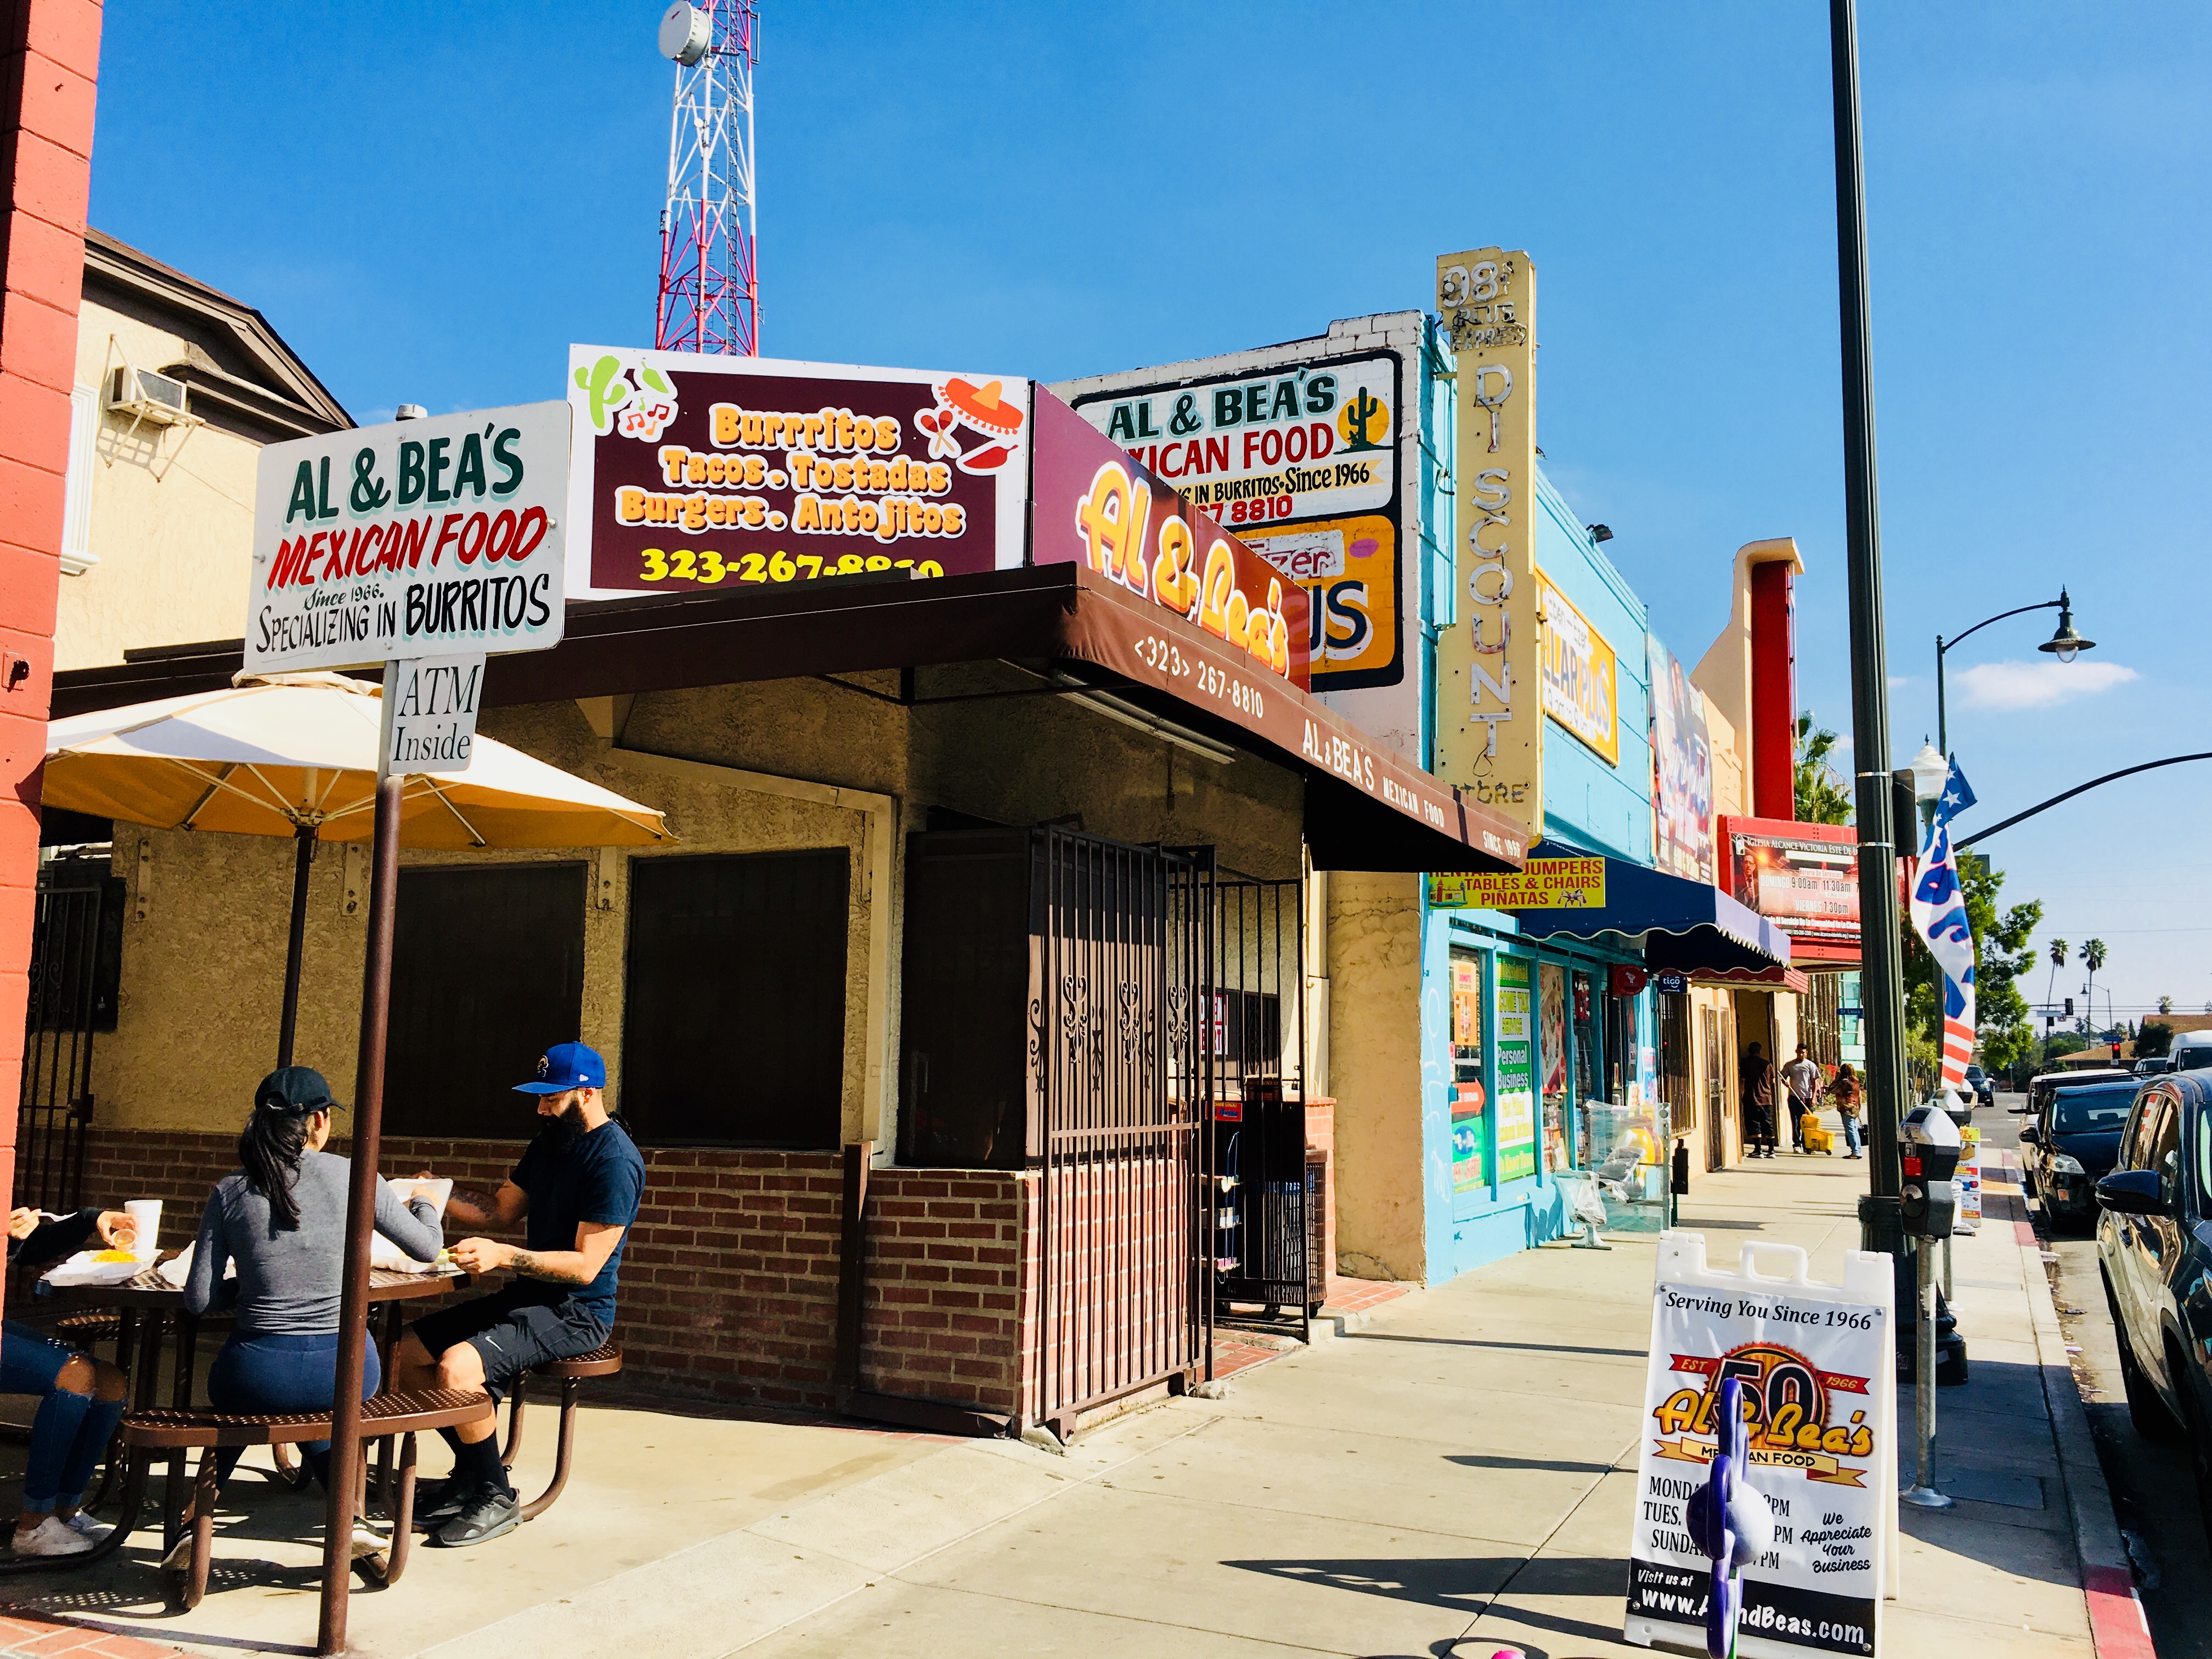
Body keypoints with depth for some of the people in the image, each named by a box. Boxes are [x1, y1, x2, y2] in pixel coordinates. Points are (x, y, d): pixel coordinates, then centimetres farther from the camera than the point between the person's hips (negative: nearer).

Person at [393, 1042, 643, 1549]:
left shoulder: (615, 1160, -19)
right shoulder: (550, 1142, 11)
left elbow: (586, 1265, -22)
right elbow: (502, 1211, 19)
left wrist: (503, 1256, -29)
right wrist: (440, 1199, 4)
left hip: (577, 1313, -10)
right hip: (528, 1297, 10)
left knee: (457, 1367, -27)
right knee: (409, 1352, 4)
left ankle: (497, 1498, -7)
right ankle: (471, 1473, 16)